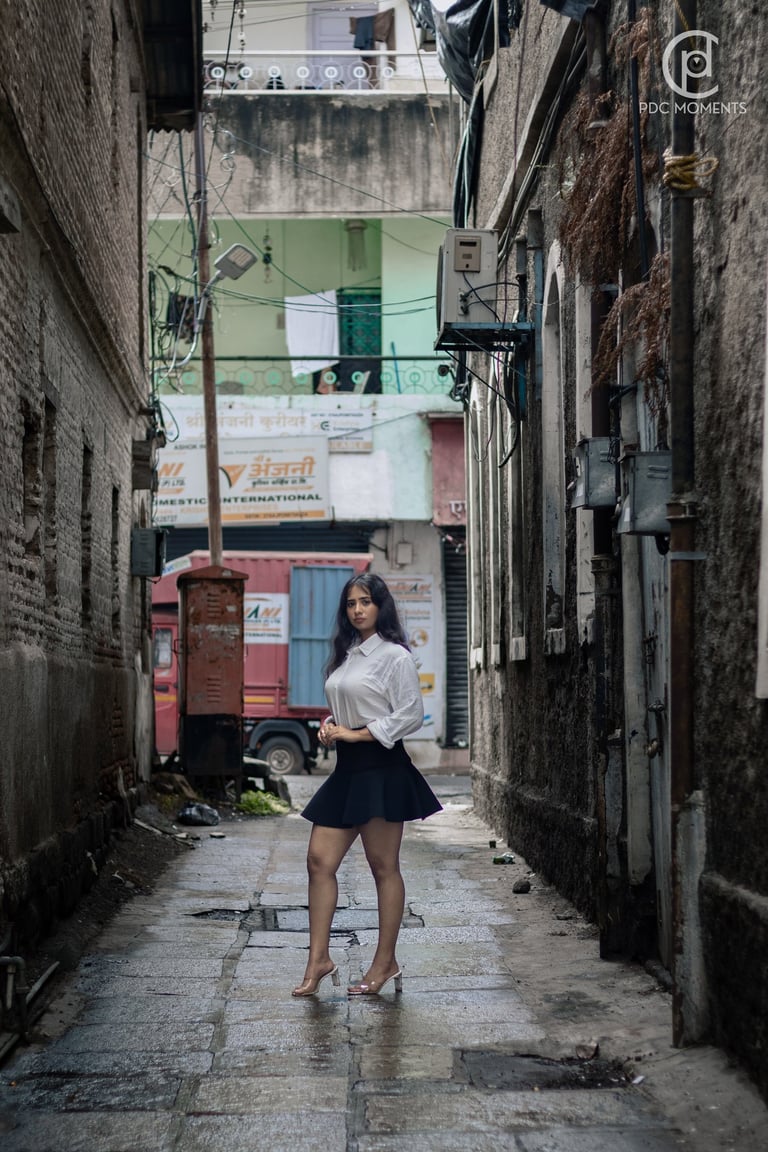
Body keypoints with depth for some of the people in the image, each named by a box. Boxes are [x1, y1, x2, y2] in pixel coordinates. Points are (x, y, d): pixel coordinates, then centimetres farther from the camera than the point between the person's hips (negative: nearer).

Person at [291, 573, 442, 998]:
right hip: (347, 768, 8)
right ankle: (318, 959, 8)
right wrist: (329, 726, 6)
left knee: (383, 867, 0)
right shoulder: (345, 656, 17)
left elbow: (410, 716, -14)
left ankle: (386, 962, 9)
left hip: (381, 767, -8)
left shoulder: (394, 656, -7)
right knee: (319, 860, 2)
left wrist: (357, 734, -14)